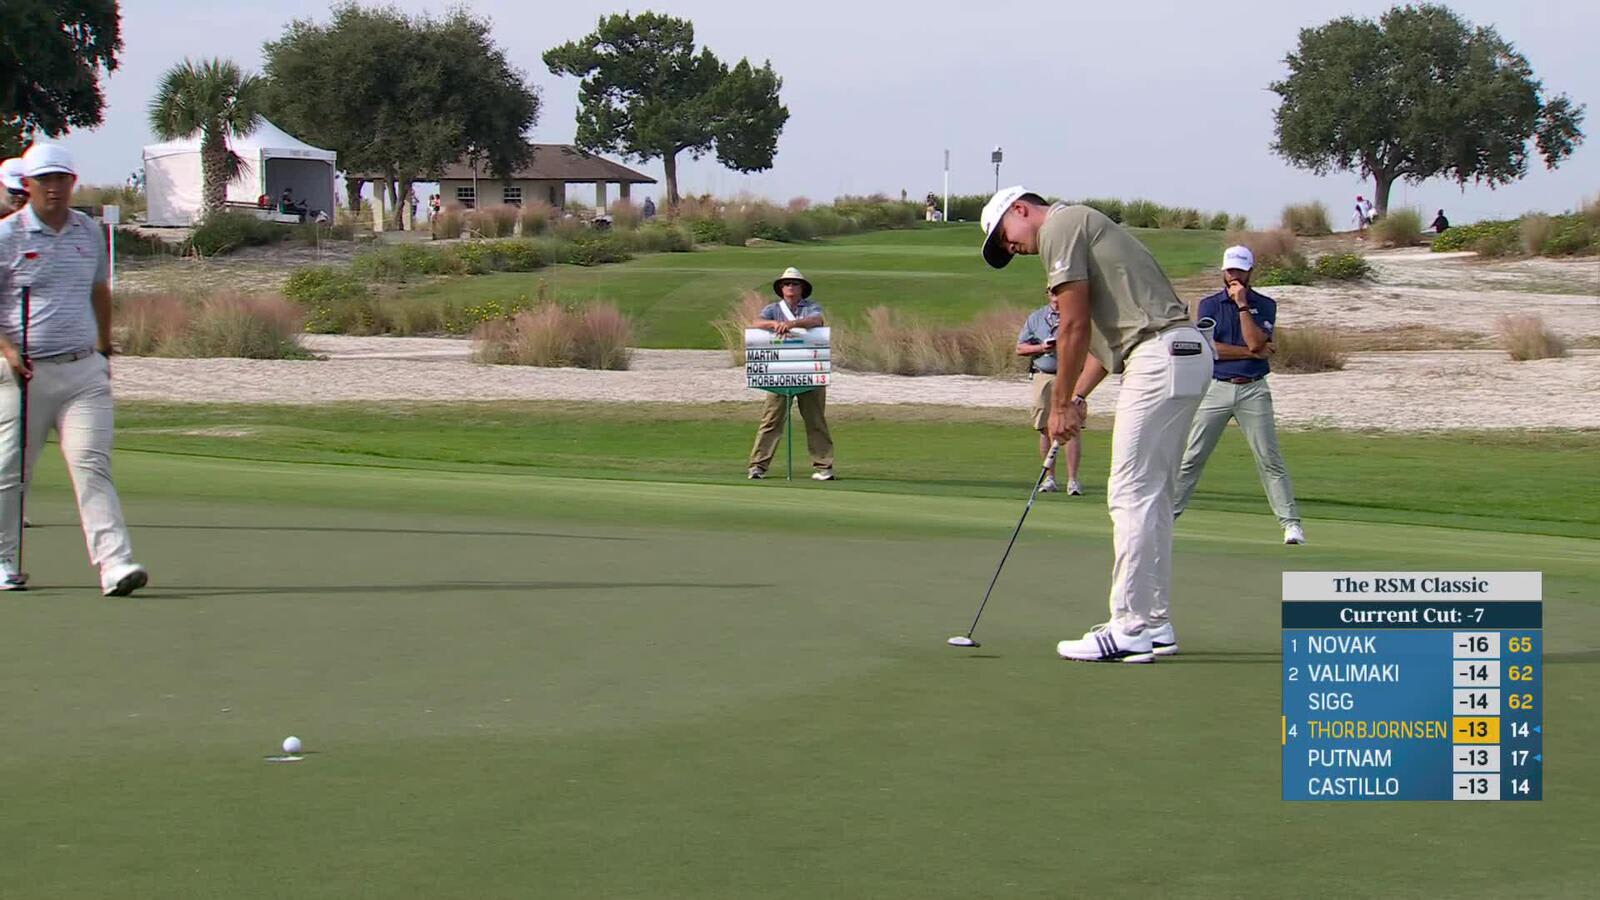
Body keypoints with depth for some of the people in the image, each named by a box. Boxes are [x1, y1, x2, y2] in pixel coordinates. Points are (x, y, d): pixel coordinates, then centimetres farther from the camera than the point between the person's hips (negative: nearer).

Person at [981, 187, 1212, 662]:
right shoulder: (1085, 228, 27)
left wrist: (1061, 403, -1)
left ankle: (1130, 628, -8)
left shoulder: (1060, 225, -3)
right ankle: (1153, 623, 15)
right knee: (1152, 497, 13)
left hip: (1160, 356, -10)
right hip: (1187, 354, 10)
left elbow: (1075, 327, -9)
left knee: (1132, 494, -8)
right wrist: (1076, 397, 17)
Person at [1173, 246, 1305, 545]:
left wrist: (1242, 304, -10)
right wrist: (1252, 353, -8)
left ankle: (1291, 523, -1)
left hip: (1253, 390, 0)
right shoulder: (1209, 304, 7)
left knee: (1270, 459, -3)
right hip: (1215, 388, 0)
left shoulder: (1265, 305, 6)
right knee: (1190, 458, 1)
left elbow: (1255, 342, -11)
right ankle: (1168, 514, 9)